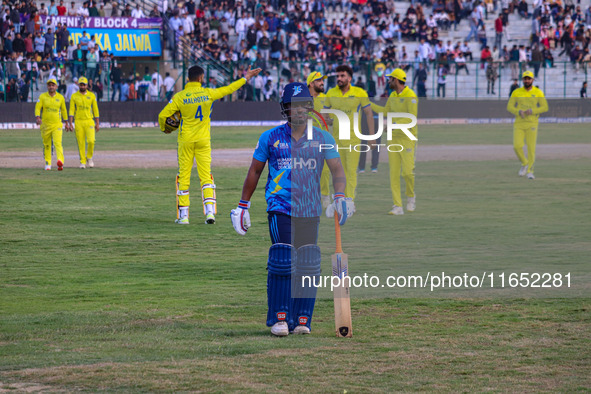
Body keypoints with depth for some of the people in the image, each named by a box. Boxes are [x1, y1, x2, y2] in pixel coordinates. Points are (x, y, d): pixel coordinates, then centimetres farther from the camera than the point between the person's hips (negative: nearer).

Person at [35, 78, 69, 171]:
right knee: (46, 145, 9)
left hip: (57, 125, -1)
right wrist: (38, 117, -25)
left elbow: (63, 110, 15)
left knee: (58, 142, -18)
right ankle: (48, 163, 23)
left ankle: (60, 161, -31)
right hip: (45, 124, 1)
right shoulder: (42, 96, 0)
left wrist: (66, 123, 19)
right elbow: (37, 108, -5)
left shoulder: (60, 97, 3)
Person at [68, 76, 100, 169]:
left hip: (89, 121, 0)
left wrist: (97, 123, 5)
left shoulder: (91, 95, 5)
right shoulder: (74, 96, 3)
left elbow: (95, 110, 8)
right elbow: (71, 110, 1)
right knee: (81, 143, -1)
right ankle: (83, 162, 9)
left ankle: (89, 157, 11)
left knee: (91, 141, -14)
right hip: (78, 122, 0)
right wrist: (70, 124, -7)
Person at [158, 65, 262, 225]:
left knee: (184, 177, 5)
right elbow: (229, 89, 10)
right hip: (203, 140, 1)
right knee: (206, 176, 4)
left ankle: (183, 215, 6)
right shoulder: (208, 93, -4)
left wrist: (164, 128, 12)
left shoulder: (180, 97, -8)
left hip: (185, 141, -1)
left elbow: (162, 115, -9)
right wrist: (245, 78, 23)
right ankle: (209, 211, -10)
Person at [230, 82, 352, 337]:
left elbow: (337, 170, -2)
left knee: (308, 265, 0)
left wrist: (340, 196, -20)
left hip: (310, 211, 2)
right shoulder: (270, 138, 4)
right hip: (280, 209, -2)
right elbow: (254, 172, 12)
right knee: (283, 261, -13)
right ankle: (280, 318, -7)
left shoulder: (323, 139, 6)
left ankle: (302, 320, 8)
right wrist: (242, 206, 12)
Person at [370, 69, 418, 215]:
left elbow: (412, 118, -21)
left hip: (408, 137, -7)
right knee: (394, 173, 0)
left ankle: (411, 196, 17)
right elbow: (386, 111, 28)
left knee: (408, 171, -12)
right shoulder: (392, 96, 12)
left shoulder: (410, 96, -13)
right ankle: (397, 206, 1)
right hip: (394, 137, 7)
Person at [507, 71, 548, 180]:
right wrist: (519, 112, -18)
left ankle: (530, 171, 4)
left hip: (532, 124, -1)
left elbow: (545, 107, -4)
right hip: (519, 123, 1)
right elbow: (509, 107, 2)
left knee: (531, 148, -5)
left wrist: (531, 111, -18)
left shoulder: (538, 92, 1)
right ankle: (524, 164, 15)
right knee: (517, 146, -12)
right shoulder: (516, 92, 6)